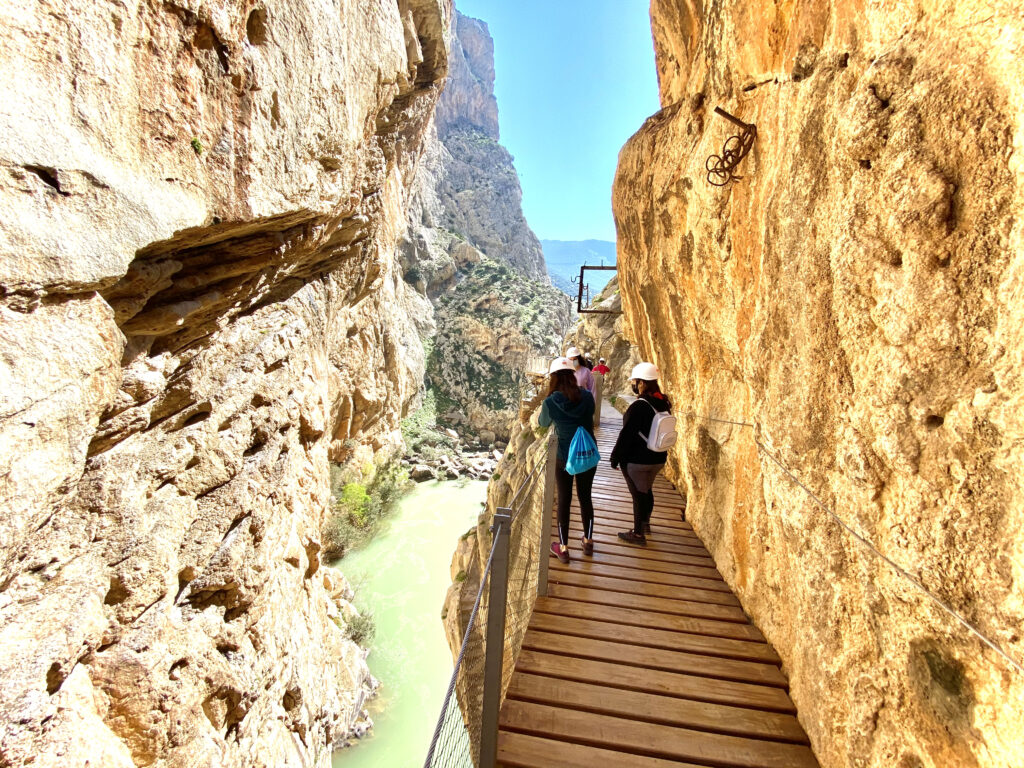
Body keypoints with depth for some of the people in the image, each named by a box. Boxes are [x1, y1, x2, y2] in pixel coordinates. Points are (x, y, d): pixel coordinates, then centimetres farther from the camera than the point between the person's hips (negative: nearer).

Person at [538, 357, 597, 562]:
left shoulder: (550, 402, -17)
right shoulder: (587, 397, -10)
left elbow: (543, 424, 4)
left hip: (564, 458, -2)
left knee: (564, 501, 12)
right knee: (585, 497, 19)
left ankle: (563, 547, 23)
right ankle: (588, 541, 35)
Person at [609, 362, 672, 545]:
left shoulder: (638, 407, -24)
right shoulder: (663, 403, 1)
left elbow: (626, 435, -21)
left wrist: (615, 457, -11)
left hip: (636, 461, -8)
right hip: (658, 458, 8)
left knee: (638, 494, 5)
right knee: (647, 491, 24)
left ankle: (638, 533, 17)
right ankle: (645, 523, 42)